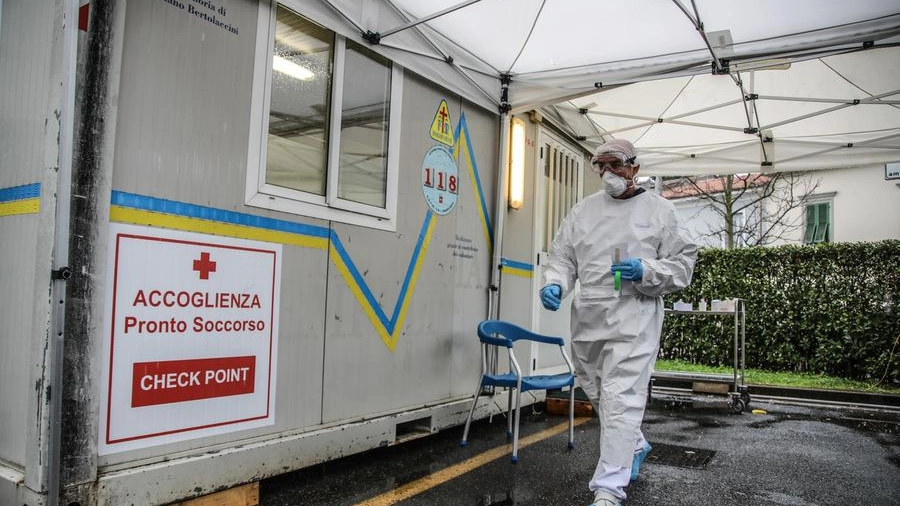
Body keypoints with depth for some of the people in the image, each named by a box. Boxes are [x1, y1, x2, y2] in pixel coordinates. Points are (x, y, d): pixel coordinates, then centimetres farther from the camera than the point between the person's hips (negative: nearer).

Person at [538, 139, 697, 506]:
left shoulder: (658, 209, 3)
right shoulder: (583, 210, 11)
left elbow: (683, 262, 3)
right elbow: (562, 257, 11)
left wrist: (646, 271, -15)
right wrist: (554, 284, -9)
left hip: (633, 320, -5)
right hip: (588, 320, 5)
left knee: (621, 400, -12)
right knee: (598, 395, 18)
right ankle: (635, 447, 44)